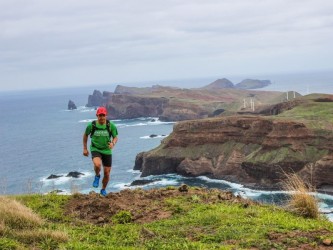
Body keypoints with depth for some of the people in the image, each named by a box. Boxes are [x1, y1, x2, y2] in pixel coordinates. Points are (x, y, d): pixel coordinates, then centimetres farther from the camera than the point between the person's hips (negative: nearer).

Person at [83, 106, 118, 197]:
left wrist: (113, 143, -24)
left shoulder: (111, 125, -10)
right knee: (97, 165, -34)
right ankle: (97, 176, 3)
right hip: (95, 150, -1)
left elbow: (115, 137, -1)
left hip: (107, 151, 2)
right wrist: (85, 148, 8)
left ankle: (103, 189, 35)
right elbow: (85, 135, 8)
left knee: (107, 173, 6)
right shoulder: (91, 125, -10)